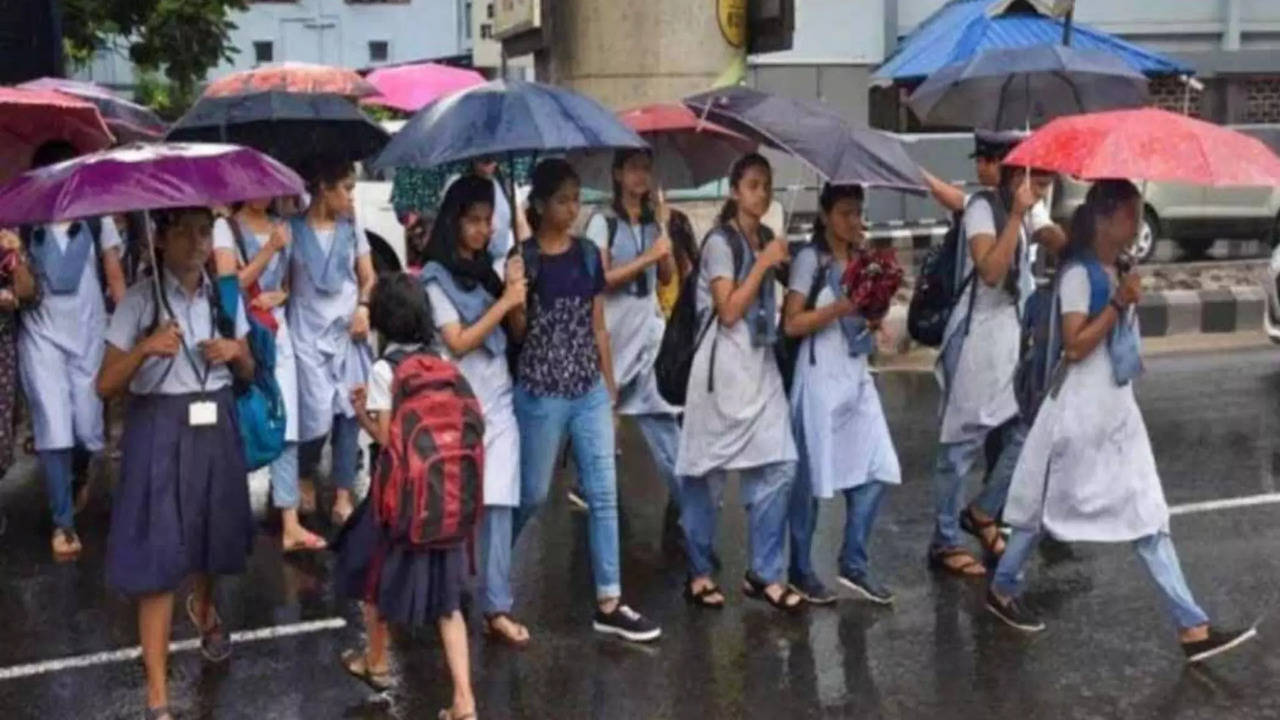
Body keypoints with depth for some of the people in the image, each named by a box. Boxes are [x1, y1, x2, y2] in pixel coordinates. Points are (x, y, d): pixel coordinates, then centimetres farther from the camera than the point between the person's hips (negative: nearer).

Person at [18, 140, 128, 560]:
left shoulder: (96, 219, 2)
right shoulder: (24, 222, 1)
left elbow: (115, 280, 4)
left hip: (89, 334, 1)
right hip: (41, 335, -1)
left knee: (89, 429, 4)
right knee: (53, 430, -6)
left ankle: (79, 473, 41)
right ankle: (62, 523, 6)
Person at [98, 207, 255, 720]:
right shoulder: (139, 300, -9)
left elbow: (248, 374, 13)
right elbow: (105, 386, -11)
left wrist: (236, 351, -9)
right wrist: (145, 348, -27)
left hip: (215, 427, 4)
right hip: (159, 432, -4)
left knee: (213, 530, 19)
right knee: (158, 554, -4)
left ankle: (204, 609, 55)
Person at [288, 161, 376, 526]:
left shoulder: (351, 228, 8)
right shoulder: (292, 229, -2)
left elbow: (368, 277, 10)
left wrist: (363, 307, -7)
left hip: (348, 330, 3)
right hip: (308, 332, -3)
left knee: (349, 410, -5)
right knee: (317, 413, -8)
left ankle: (343, 496, 1)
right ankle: (305, 479, 21)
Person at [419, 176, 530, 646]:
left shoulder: (485, 271, 14)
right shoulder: (436, 276, -4)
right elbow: (458, 343, -12)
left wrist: (516, 295, -4)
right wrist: (504, 302, -11)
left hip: (498, 401, 5)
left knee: (498, 504, -1)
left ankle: (496, 608, 0)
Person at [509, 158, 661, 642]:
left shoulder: (587, 254, 6)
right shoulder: (522, 257, -5)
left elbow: (598, 326, 10)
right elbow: (517, 332, -5)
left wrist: (611, 388, 11)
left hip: (590, 391, 4)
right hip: (540, 393, -4)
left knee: (604, 494, 1)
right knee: (533, 494, 8)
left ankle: (608, 604, 8)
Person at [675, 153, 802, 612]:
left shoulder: (767, 239, 14)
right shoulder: (720, 241, -7)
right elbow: (728, 312, -16)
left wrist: (779, 264, 10)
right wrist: (763, 264, -13)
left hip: (761, 364, 7)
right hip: (724, 366, -7)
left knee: (778, 465, -2)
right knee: (708, 472, 1)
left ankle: (764, 574, 6)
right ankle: (699, 573, 14)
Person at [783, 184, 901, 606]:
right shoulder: (809, 259, -6)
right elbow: (792, 324, -11)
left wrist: (874, 315, -1)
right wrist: (841, 307, -20)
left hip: (858, 377, 7)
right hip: (821, 378, -7)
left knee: (876, 471, 2)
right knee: (812, 476, -1)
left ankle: (854, 565, 13)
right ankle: (800, 570, 12)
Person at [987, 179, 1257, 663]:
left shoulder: (1115, 272, 11)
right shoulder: (1079, 273, -14)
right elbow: (1075, 347, -21)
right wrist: (1119, 303, -21)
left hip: (1119, 412, 8)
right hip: (1080, 413, -8)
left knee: (1149, 518, 3)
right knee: (1048, 509, 7)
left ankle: (1193, 629, 2)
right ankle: (1002, 590, 27)